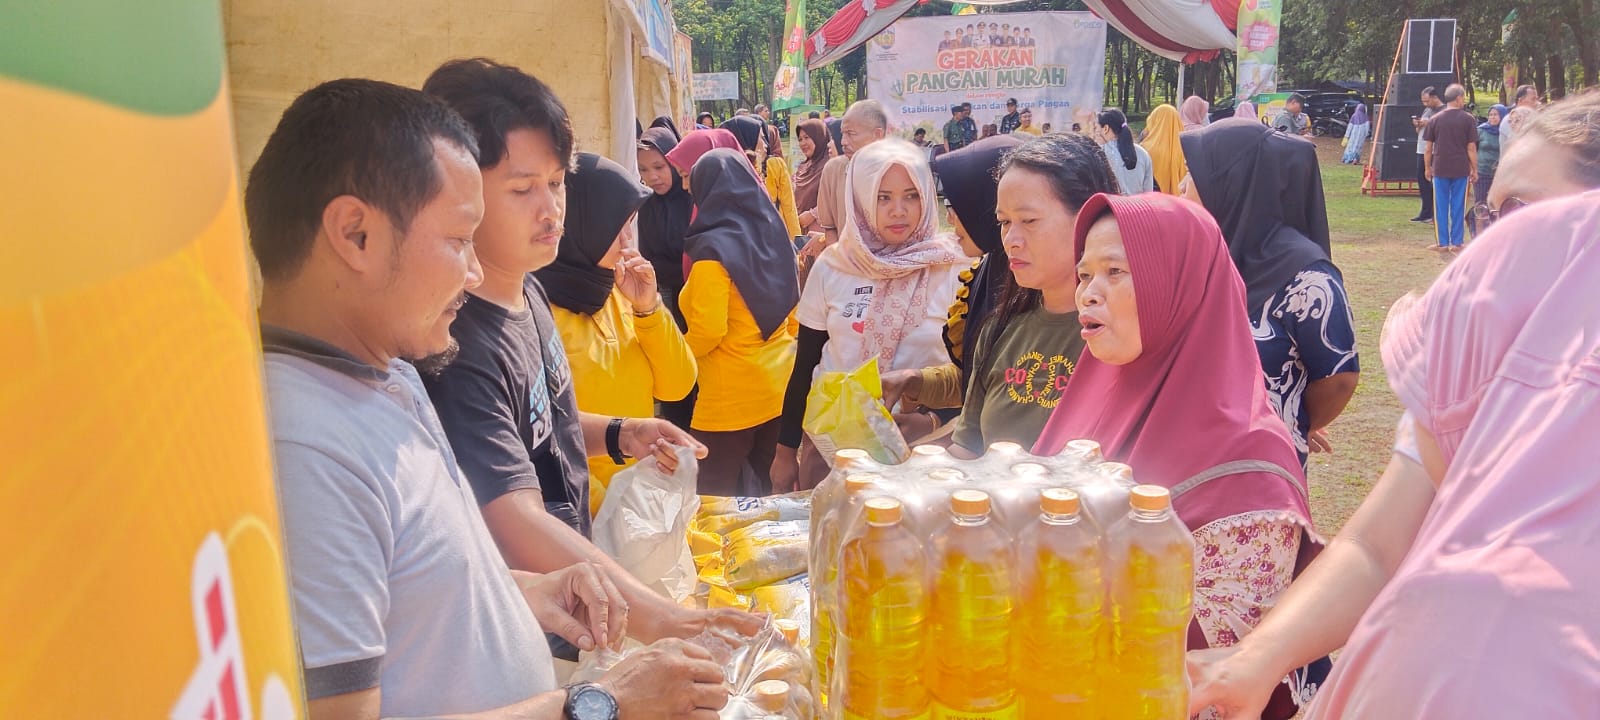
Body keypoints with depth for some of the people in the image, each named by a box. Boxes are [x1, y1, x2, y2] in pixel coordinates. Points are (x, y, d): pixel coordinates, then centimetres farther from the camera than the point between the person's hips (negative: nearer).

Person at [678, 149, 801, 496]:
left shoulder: (713, 249, -15)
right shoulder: (772, 234, 6)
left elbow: (708, 331, -20)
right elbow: (792, 312, 12)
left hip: (731, 398, -7)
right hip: (778, 388, 7)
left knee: (716, 499, 4)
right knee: (760, 491, 17)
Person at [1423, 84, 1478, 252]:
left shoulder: (1435, 119, 2)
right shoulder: (1468, 119, -3)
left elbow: (1428, 147, 4)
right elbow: (1471, 148, -3)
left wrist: (1427, 168, 14)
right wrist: (1475, 170, 4)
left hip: (1440, 169, 1)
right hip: (1461, 169, -1)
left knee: (1441, 206, 6)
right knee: (1458, 206, 6)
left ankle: (1443, 243, 7)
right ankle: (1456, 242, 9)